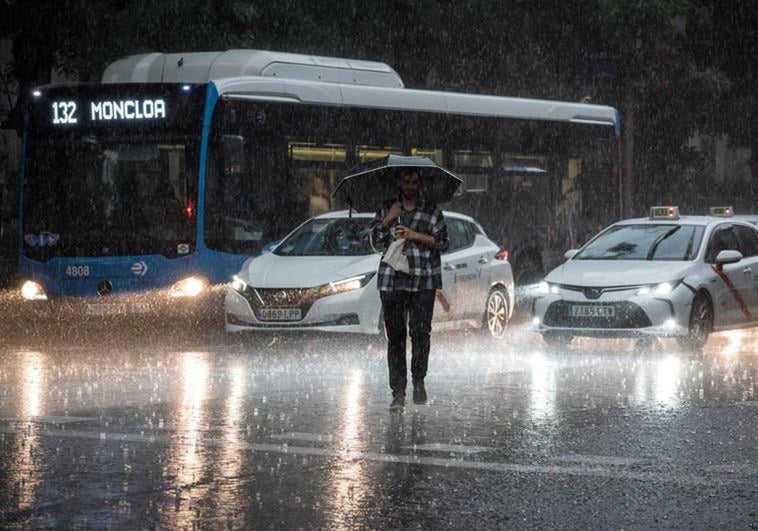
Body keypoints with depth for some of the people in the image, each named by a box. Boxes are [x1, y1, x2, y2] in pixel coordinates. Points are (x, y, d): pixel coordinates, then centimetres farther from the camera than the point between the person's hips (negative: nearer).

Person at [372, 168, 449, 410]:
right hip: (391, 281, 1)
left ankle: (419, 382, 14)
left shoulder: (431, 211, 7)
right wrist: (388, 220, -3)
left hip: (423, 281, -1)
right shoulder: (386, 209, 13)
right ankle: (398, 392, 0)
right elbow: (372, 239, 10)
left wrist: (416, 235, -9)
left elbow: (443, 242, 3)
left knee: (421, 333, -7)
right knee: (395, 336, -2)